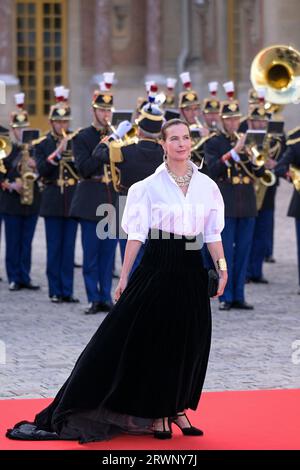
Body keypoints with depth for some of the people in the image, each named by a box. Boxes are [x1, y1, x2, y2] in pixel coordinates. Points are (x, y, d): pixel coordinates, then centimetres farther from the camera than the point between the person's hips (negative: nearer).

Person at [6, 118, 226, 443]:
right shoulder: (150, 186, -3)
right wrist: (124, 277, -5)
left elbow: (213, 234, 8)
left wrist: (222, 267, -1)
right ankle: (156, 414, 11)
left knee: (189, 342, 6)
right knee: (154, 340, 1)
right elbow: (137, 234, -3)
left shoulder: (206, 185, 5)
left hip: (191, 270, 3)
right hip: (157, 267, -3)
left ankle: (176, 409, 18)